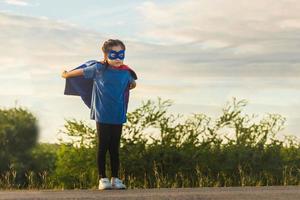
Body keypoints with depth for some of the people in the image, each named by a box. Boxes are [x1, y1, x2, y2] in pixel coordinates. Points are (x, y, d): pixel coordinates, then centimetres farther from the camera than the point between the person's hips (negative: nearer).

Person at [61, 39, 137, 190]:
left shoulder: (126, 72, 1)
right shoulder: (99, 69, -7)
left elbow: (132, 83, 26)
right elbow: (82, 71, 9)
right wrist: (66, 75, 21)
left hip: (118, 117, 3)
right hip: (102, 116, -3)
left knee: (115, 149, 8)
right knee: (103, 147, 4)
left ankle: (115, 178, 16)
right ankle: (102, 179, 11)